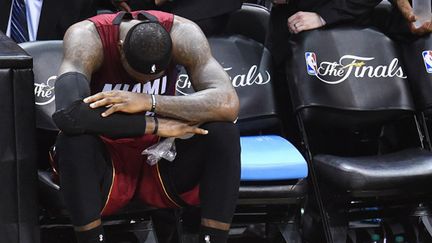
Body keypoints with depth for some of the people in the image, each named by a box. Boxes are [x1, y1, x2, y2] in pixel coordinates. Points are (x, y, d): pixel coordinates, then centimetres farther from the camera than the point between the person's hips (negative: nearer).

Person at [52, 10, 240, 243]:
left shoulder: (181, 33, -17)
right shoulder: (88, 37, -24)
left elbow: (228, 104, -31)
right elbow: (68, 113, -42)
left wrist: (150, 101, -40)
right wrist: (156, 124, -36)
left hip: (160, 160, 2)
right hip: (105, 164, -2)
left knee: (224, 132, -25)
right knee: (74, 139, -35)